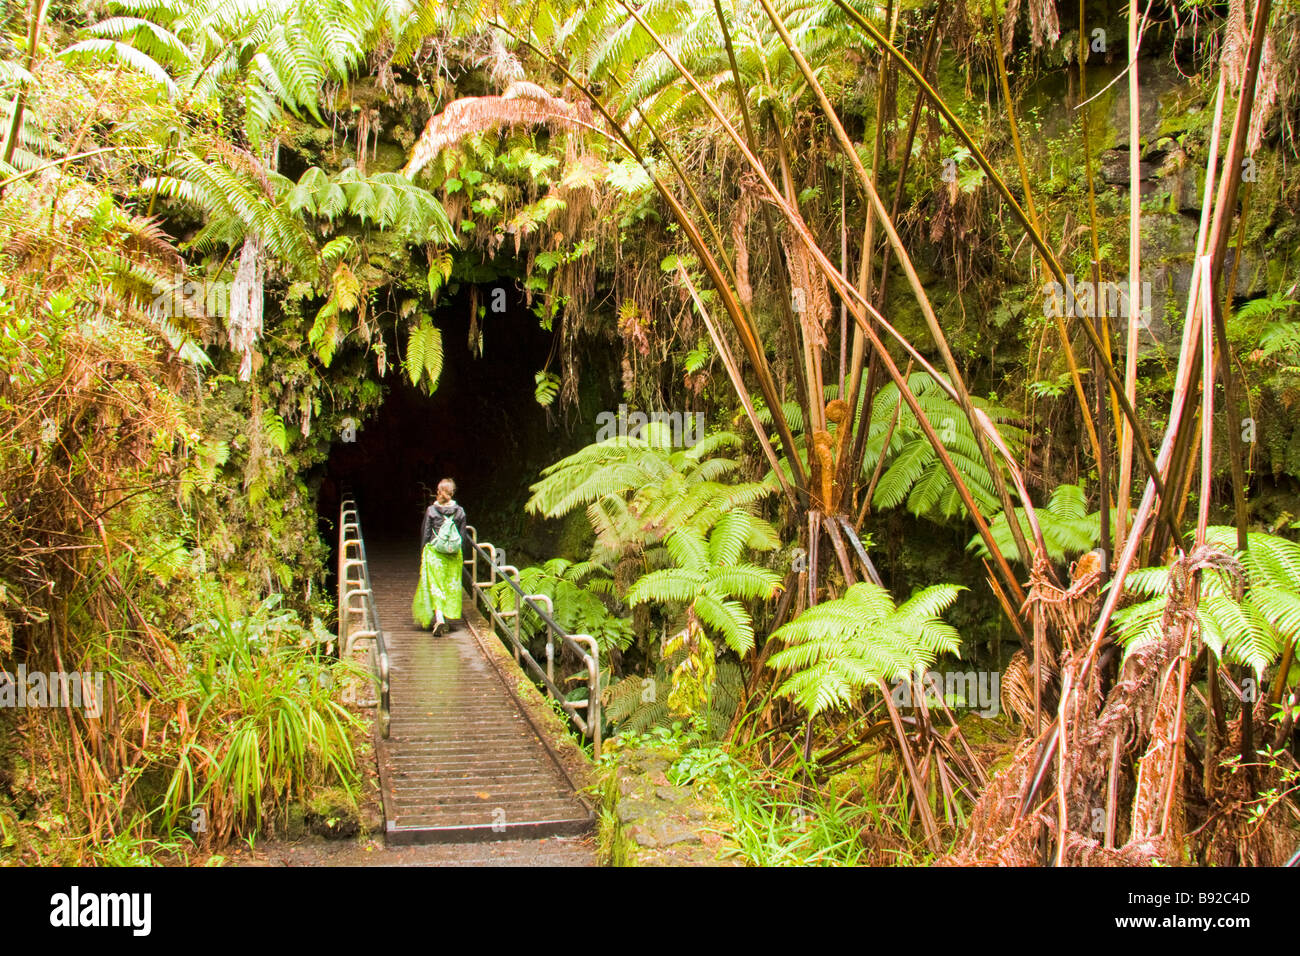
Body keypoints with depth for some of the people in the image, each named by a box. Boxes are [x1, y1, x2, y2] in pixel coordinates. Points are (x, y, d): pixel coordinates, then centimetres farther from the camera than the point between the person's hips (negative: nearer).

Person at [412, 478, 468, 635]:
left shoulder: (431, 510, -7)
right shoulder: (460, 512, -2)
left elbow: (425, 534, -3)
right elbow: (462, 536, 2)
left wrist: (422, 555, 6)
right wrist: (459, 554, 13)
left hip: (434, 552, -2)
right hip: (454, 554, 2)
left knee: (435, 585, 1)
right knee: (451, 585, 13)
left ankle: (438, 617, -16)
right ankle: (447, 615, 17)